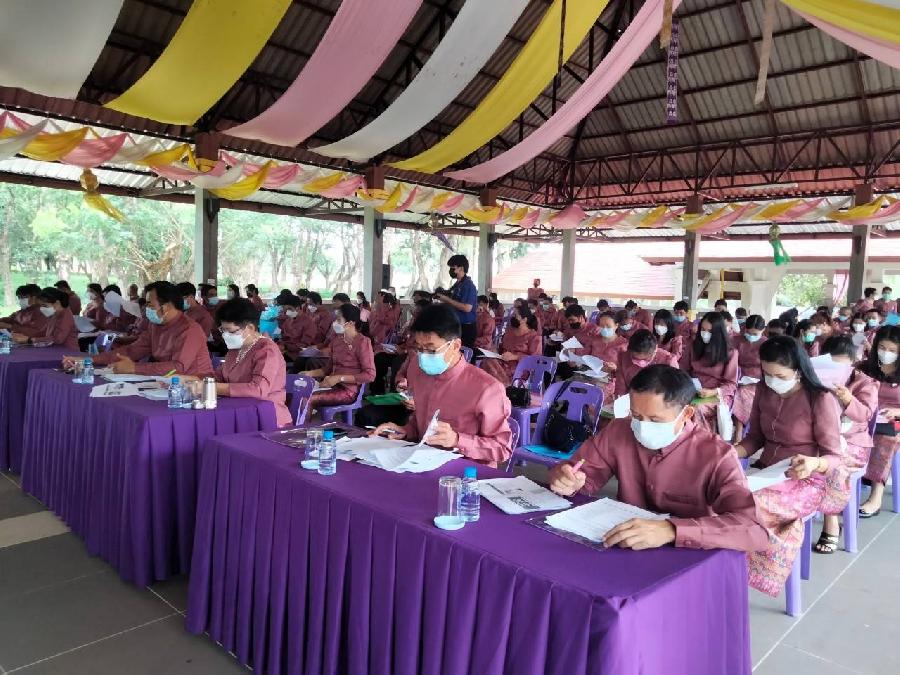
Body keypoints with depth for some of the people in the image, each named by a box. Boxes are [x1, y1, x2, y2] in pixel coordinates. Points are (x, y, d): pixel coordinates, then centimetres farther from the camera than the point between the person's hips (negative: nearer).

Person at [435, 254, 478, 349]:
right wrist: (443, 297, 3)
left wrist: (447, 300, -18)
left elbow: (467, 308, -24)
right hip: (456, 325, 9)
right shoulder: (456, 284, 12)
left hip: (466, 327, -9)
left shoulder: (469, 285, -15)